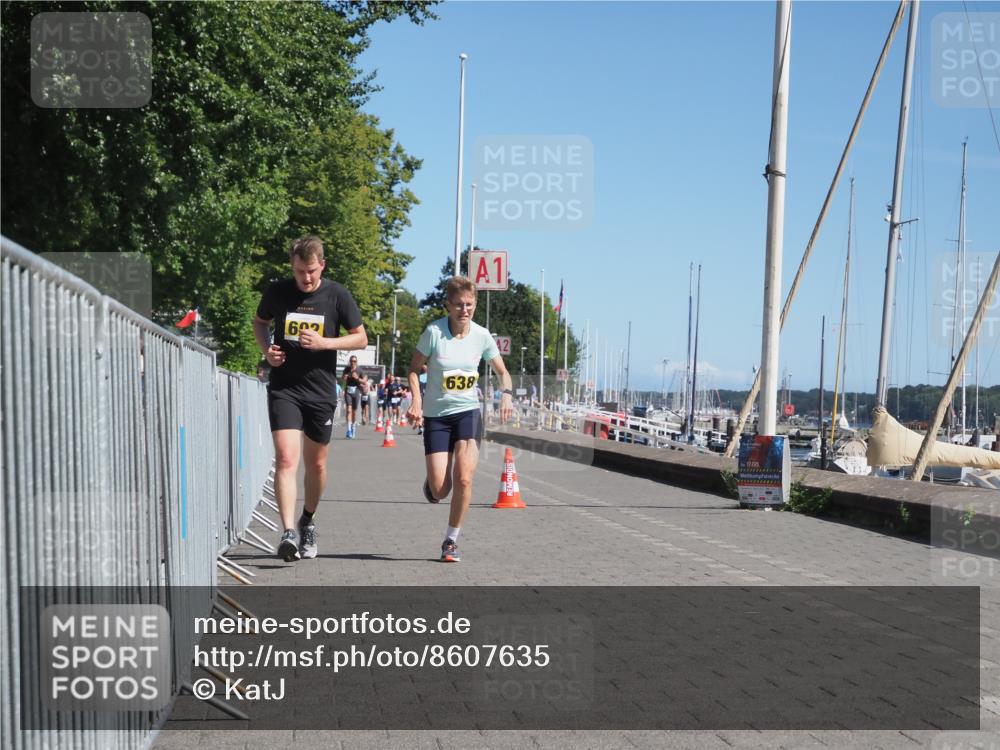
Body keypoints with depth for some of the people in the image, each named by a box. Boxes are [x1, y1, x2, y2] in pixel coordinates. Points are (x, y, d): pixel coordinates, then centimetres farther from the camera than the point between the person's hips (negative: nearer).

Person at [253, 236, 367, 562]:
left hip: (321, 391, 1)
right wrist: (266, 349, -2)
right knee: (286, 458, -16)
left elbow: (361, 338, 2)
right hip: (284, 388, -1)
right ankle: (289, 532, -21)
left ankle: (308, 521, 35)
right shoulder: (277, 292, -1)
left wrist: (324, 343, -14)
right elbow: (260, 322, 18)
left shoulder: (337, 296, -4)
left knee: (316, 464, 12)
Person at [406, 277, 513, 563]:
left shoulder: (481, 335, -4)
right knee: (440, 491, -6)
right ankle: (430, 482, 35)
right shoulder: (434, 332, -12)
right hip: (436, 415, -1)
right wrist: (417, 402, -17)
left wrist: (507, 394, -13)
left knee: (463, 479, -15)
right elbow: (414, 368, -3)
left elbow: (502, 372, 8)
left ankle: (451, 541, 4)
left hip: (468, 412, 2)